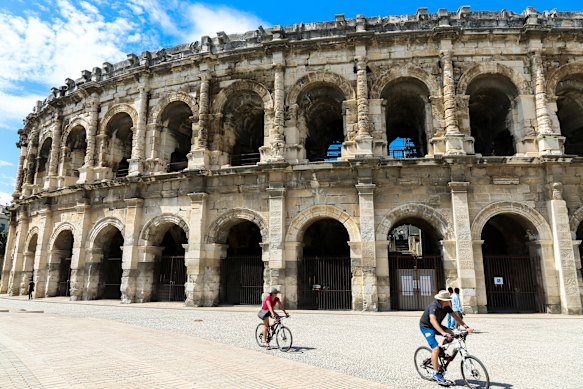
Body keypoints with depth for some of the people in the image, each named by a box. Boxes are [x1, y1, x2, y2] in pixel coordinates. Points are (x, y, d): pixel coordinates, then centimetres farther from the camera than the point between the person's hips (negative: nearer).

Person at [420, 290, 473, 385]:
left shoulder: (446, 307, -10)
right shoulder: (434, 306, -32)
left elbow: (455, 316, -8)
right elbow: (432, 320, -46)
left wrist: (466, 327, -21)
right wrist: (443, 333, -56)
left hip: (436, 325, 8)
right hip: (426, 326, -8)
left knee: (451, 334, -13)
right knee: (435, 348, -20)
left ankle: (441, 353, 8)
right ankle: (436, 374, -9)